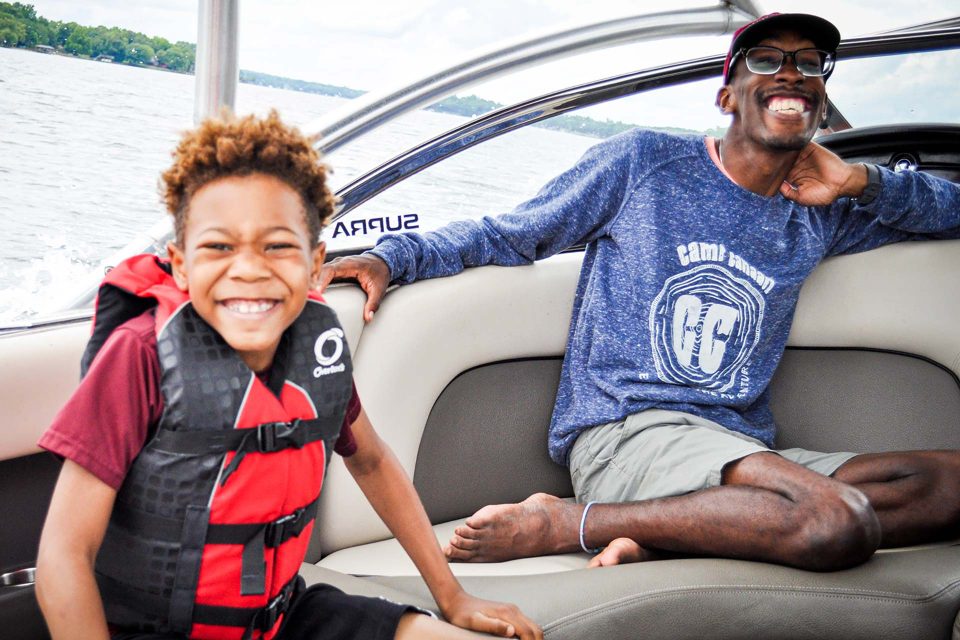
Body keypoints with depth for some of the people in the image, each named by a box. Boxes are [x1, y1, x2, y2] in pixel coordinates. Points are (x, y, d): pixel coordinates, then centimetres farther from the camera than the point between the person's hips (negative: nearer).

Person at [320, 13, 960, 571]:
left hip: (744, 452, 6)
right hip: (624, 432, -6)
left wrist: (862, 182, 7)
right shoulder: (643, 163, 5)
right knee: (840, 522, -30)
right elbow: (507, 234, 9)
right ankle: (558, 523, -18)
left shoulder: (821, 212, 17)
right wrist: (392, 256, -6)